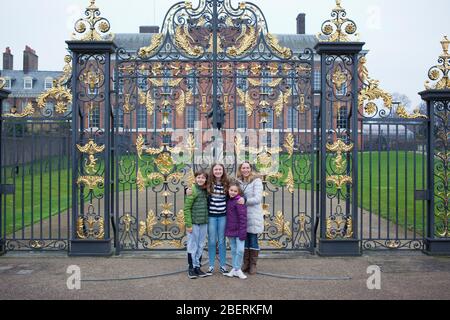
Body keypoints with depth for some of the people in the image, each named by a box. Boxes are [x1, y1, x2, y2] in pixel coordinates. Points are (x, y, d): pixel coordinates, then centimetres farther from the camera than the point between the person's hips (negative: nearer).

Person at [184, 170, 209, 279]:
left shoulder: (206, 191, 6)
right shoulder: (192, 191, -11)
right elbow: (187, 208, -12)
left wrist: (207, 220, 6)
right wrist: (189, 224, -15)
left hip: (204, 223, 6)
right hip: (194, 223, -6)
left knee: (201, 246, 11)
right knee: (193, 246, 3)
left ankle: (197, 267, 22)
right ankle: (191, 268, 13)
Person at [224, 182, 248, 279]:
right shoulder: (228, 201, 8)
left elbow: (243, 217, -16)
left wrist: (242, 232, -18)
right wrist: (227, 229, 14)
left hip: (239, 230, -7)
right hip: (230, 230, 7)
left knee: (240, 250, -7)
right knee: (233, 250, 13)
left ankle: (237, 269, 6)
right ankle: (235, 269, 22)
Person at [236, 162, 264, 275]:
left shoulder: (256, 181, -6)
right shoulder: (238, 182, 9)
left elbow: (258, 198, -15)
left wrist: (245, 200, -28)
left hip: (253, 216, -4)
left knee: (253, 240, 2)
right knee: (244, 240, 9)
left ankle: (253, 265, 13)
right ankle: (246, 263, 20)